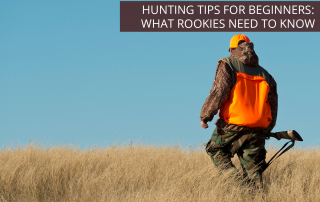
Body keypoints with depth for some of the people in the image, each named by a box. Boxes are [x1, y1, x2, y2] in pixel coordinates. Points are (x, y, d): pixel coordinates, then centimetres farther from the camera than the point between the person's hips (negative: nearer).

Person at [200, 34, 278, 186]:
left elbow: (219, 92, -11)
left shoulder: (227, 65, 1)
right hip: (258, 129, 4)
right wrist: (266, 131, 26)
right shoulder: (264, 74, 17)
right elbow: (273, 104, 16)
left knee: (215, 149, 18)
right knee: (253, 171, 10)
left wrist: (205, 116, -2)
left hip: (233, 126, -4)